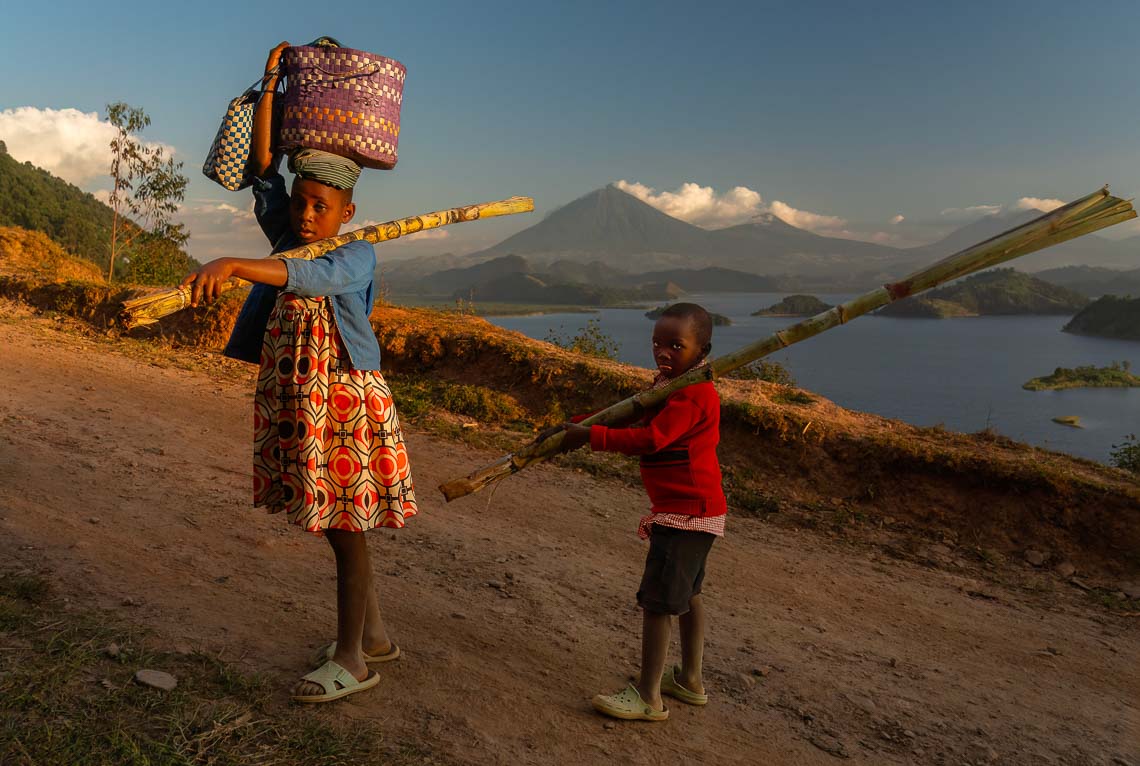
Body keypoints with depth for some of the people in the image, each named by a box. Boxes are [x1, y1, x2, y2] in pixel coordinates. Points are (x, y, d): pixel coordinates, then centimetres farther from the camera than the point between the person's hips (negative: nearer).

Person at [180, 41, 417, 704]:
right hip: (294, 403, 7)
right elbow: (263, 163, 8)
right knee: (337, 527, 15)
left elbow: (313, 278, -31)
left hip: (343, 404, -7)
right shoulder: (288, 236, 9)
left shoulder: (358, 255, -10)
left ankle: (353, 662, 15)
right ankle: (375, 636, 31)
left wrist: (233, 265, -43)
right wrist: (271, 83, 7)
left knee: (345, 530, 1)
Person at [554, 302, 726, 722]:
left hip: (686, 513, -11)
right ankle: (690, 679, 35)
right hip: (694, 510, 11)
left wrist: (590, 436, -28)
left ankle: (648, 696, 5)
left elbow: (650, 439, -30)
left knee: (657, 600, -5)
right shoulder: (667, 385, 13)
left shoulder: (693, 393, -21)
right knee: (686, 592, 20)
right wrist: (575, 425, -1)